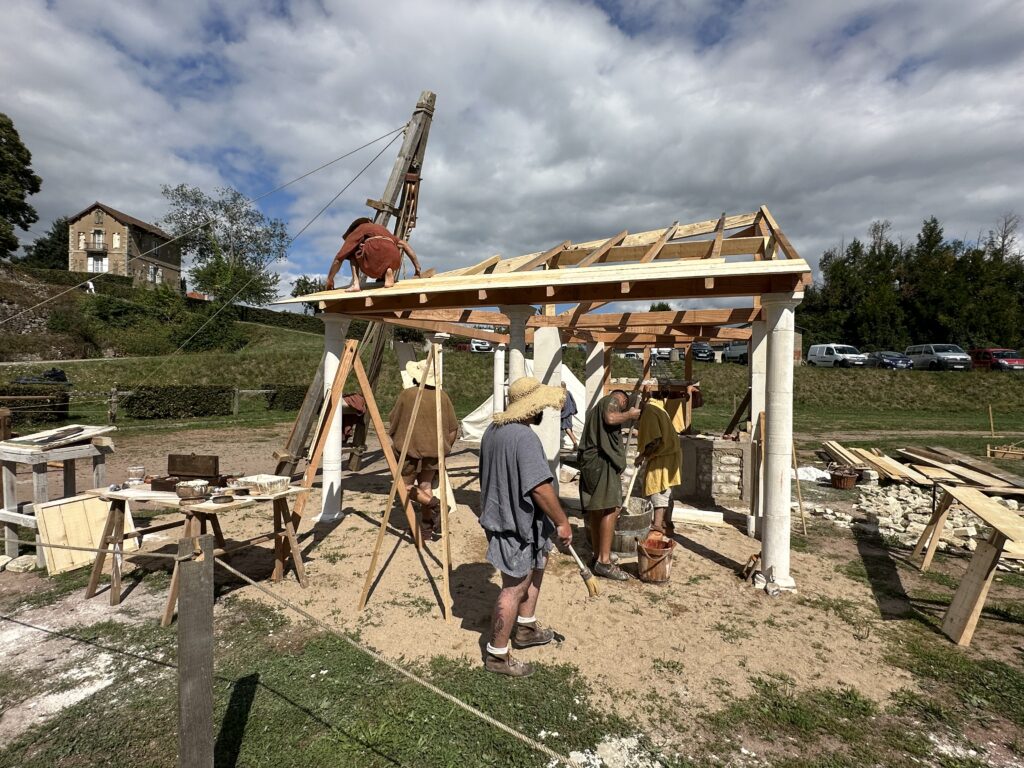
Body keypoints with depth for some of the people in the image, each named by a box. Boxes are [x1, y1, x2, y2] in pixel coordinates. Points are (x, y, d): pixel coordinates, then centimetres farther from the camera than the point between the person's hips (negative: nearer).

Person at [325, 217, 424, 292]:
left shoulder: (358, 230, 29)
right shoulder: (383, 229, 42)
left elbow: (339, 259, 26)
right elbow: (405, 245, 31)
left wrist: (330, 279, 35)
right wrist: (417, 270, 30)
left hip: (374, 252, -3)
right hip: (393, 259, 3)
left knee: (353, 253, 28)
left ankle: (355, 283, 8)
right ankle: (388, 272, 4)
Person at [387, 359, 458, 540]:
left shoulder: (407, 395, -9)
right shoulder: (443, 396, 1)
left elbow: (392, 422, 1)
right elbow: (453, 429, 4)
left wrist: (397, 442, 20)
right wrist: (444, 449, 17)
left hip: (409, 449, -4)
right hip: (433, 451, 4)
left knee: (405, 485, 9)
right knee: (426, 485, 12)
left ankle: (434, 503, -10)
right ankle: (427, 528, 12)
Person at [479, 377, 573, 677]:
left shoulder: (493, 430, 6)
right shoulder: (525, 437, -25)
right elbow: (541, 487, -29)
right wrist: (562, 521, -18)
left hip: (500, 515, 10)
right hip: (518, 524, -10)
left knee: (537, 566, 25)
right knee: (515, 588, 2)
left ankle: (525, 628, 39)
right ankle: (497, 655, 16)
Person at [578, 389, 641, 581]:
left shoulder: (597, 407, 31)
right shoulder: (614, 399, 4)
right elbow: (611, 418, -19)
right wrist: (630, 414, -1)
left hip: (589, 460, 10)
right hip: (602, 459, -10)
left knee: (597, 510, 12)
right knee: (611, 509, -12)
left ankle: (597, 557, 18)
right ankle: (604, 560, -13)